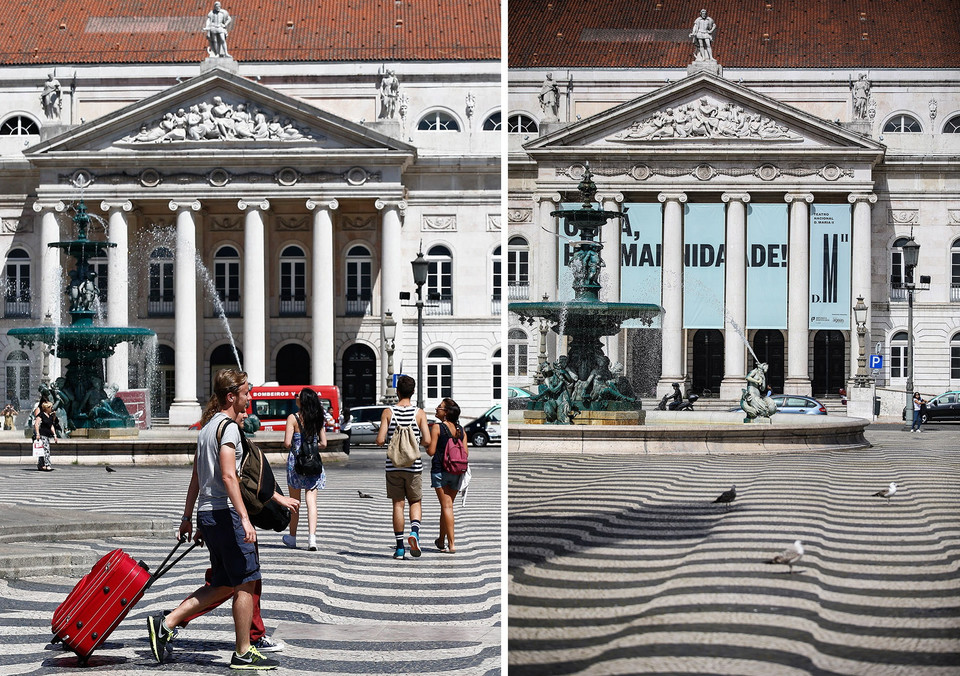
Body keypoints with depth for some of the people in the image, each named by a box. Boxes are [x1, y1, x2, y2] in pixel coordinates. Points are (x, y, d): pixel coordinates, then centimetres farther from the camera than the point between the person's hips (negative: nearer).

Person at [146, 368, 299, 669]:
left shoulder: (207, 426, 18)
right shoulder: (228, 426, -12)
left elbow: (196, 478, 21)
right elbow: (228, 476, -21)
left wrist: (187, 517, 25)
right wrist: (244, 518, -25)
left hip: (207, 513, 10)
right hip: (225, 512, -10)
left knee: (223, 585, 13)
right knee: (246, 582, -2)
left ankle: (165, 624, 8)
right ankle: (243, 653, 4)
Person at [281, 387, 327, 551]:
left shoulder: (293, 418, -9)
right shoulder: (317, 419, 3)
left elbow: (287, 443, -15)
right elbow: (323, 444, 4)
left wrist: (287, 445, 7)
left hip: (295, 461, -3)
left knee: (294, 502, 10)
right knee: (312, 501, -1)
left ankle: (292, 537, 22)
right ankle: (312, 537, -14)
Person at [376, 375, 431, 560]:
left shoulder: (388, 412, -4)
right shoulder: (419, 413, -3)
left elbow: (380, 441, -10)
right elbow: (427, 441, -10)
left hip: (393, 466, 0)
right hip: (413, 465, 0)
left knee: (398, 504, 7)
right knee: (415, 502, 14)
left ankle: (400, 547, 7)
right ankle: (414, 532, -12)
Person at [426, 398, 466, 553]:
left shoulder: (437, 428, -9)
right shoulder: (461, 430, 6)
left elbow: (431, 451, -12)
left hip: (440, 470, -5)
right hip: (456, 472, 5)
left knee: (447, 506, -5)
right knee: (447, 505, 16)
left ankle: (451, 544, -8)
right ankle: (441, 540, 26)